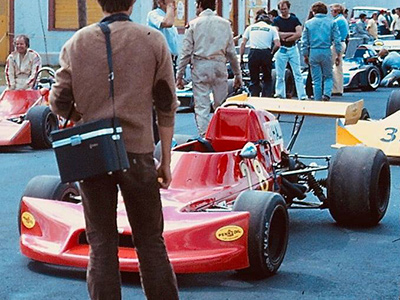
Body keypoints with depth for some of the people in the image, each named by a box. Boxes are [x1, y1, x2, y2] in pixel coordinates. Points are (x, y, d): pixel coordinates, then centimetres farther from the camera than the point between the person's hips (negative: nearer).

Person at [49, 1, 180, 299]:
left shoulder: (77, 42, 1)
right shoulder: (153, 40, -1)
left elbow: (59, 103, -1)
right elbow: (166, 107, 0)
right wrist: (166, 160, 7)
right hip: (137, 153, -1)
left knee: (101, 244, 8)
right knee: (151, 243, 10)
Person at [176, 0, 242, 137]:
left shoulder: (193, 24, 1)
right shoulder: (225, 24, 7)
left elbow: (186, 52, -1)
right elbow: (231, 52, 9)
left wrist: (179, 75, 4)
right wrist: (238, 74, 17)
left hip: (200, 67, -2)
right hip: (219, 66, 2)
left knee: (201, 106, -1)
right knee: (221, 106, 10)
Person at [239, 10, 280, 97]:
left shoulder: (250, 28, 16)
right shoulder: (272, 29, 12)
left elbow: (243, 43, 7)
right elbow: (277, 45, -1)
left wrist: (241, 58, 11)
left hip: (253, 53, 1)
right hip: (266, 53, -1)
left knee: (254, 80, 11)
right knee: (267, 79, 13)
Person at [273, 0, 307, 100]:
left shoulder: (294, 19, 6)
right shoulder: (276, 20, 2)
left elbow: (299, 34, -5)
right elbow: (277, 35, -12)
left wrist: (286, 38, -10)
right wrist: (292, 33, -8)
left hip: (293, 49, 1)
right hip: (281, 49, -1)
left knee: (298, 74, -1)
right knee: (280, 75, 2)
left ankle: (302, 96, -2)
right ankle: (280, 95, 8)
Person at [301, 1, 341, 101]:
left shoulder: (308, 23, 4)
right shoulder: (331, 22, 3)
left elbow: (304, 41, 4)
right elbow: (337, 40, 1)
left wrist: (305, 55, 12)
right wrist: (338, 55, 6)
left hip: (313, 52, 1)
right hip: (326, 52, -1)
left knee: (316, 80, 8)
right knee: (328, 77, 14)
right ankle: (327, 94, -11)